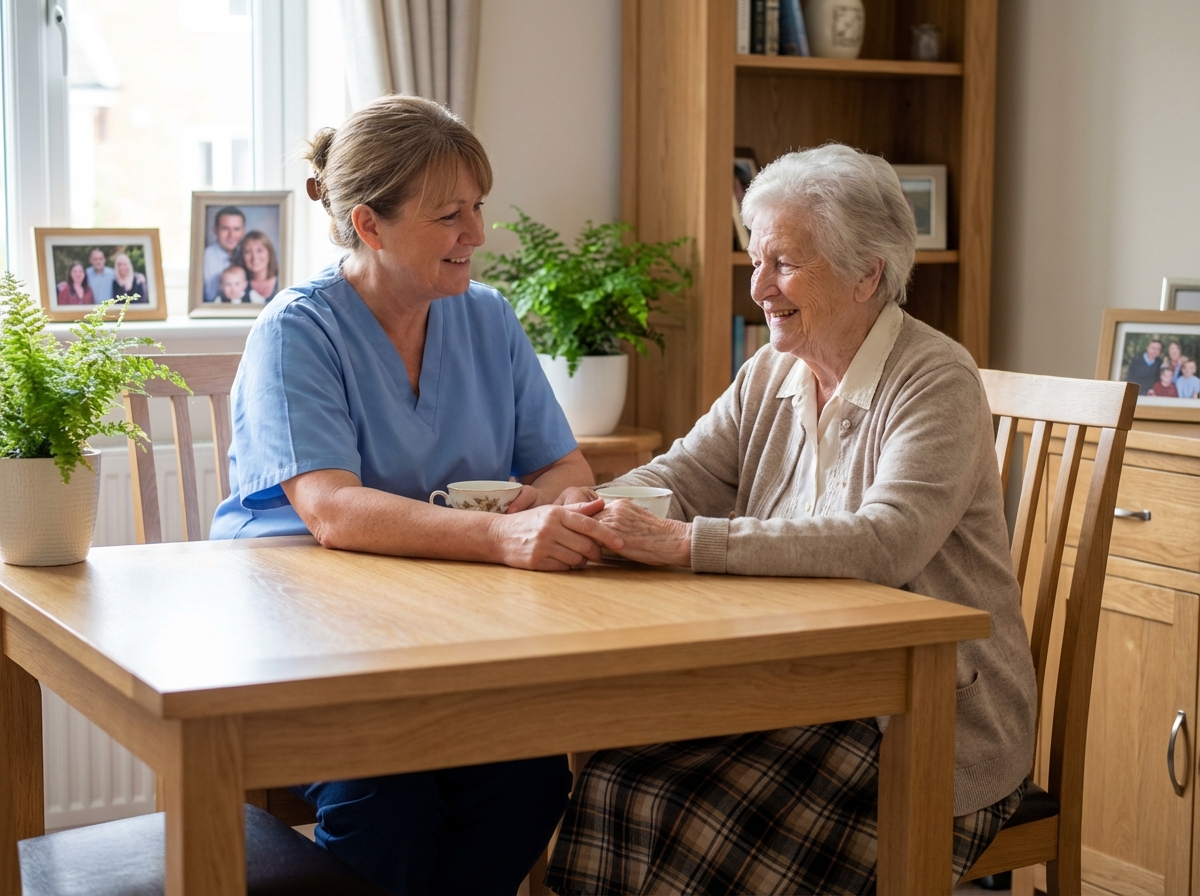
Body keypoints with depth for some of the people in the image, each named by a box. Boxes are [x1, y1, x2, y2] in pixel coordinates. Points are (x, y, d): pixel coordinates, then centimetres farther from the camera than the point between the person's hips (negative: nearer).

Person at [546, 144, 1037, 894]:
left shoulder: (935, 382, -11)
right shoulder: (768, 379, 12)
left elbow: (887, 543, -26)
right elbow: (676, 479, 7)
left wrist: (687, 543, -31)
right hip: (793, 695, 6)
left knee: (706, 833, -27)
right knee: (617, 787, -18)